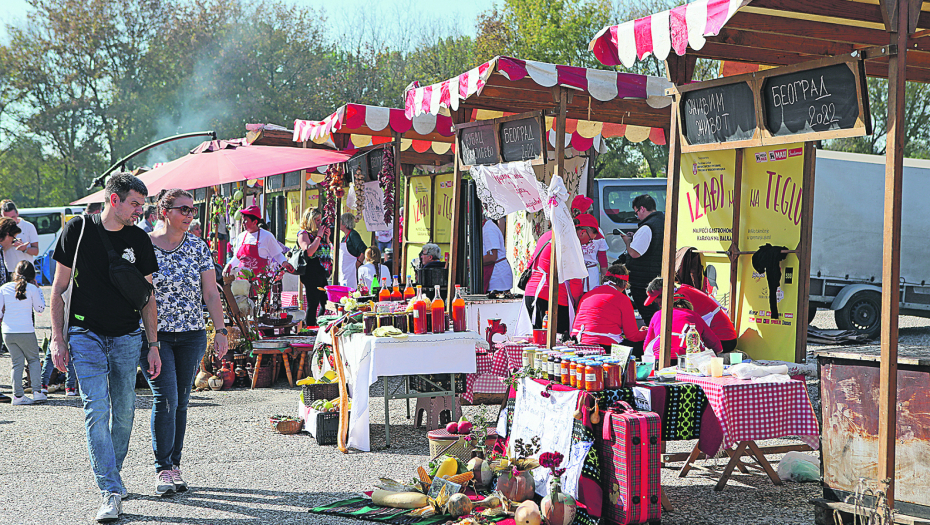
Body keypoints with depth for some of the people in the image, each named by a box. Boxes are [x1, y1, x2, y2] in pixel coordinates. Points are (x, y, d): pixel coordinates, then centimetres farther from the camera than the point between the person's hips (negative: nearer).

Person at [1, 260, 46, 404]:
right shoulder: (32, 289, -5)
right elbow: (40, 308, 7)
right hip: (26, 332, -3)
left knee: (17, 362, 9)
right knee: (33, 359, 14)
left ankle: (18, 395, 5)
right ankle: (37, 392, 6)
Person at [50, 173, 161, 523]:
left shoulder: (139, 240, 3)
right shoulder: (78, 230, -4)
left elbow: (146, 296, 8)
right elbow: (59, 289, 0)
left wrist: (153, 345, 4)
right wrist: (58, 339, -6)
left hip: (127, 336, 3)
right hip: (86, 333, -3)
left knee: (124, 410, 6)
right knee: (96, 409, -12)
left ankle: (111, 476, 26)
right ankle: (111, 491, -11)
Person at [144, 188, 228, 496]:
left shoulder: (198, 247, 6)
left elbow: (211, 293, 5)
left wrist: (220, 331, -3)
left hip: (191, 335, 3)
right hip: (155, 335, -3)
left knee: (181, 402, 6)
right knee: (165, 398, -12)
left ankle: (174, 466, 16)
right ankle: (162, 471, -5)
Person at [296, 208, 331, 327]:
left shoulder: (318, 233, 17)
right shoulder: (303, 234, -7)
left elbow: (328, 252, 23)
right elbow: (309, 252, -23)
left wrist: (327, 237, 8)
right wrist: (319, 236, -16)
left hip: (322, 274, 9)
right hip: (311, 274, -9)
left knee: (326, 303, 10)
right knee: (313, 304, -5)